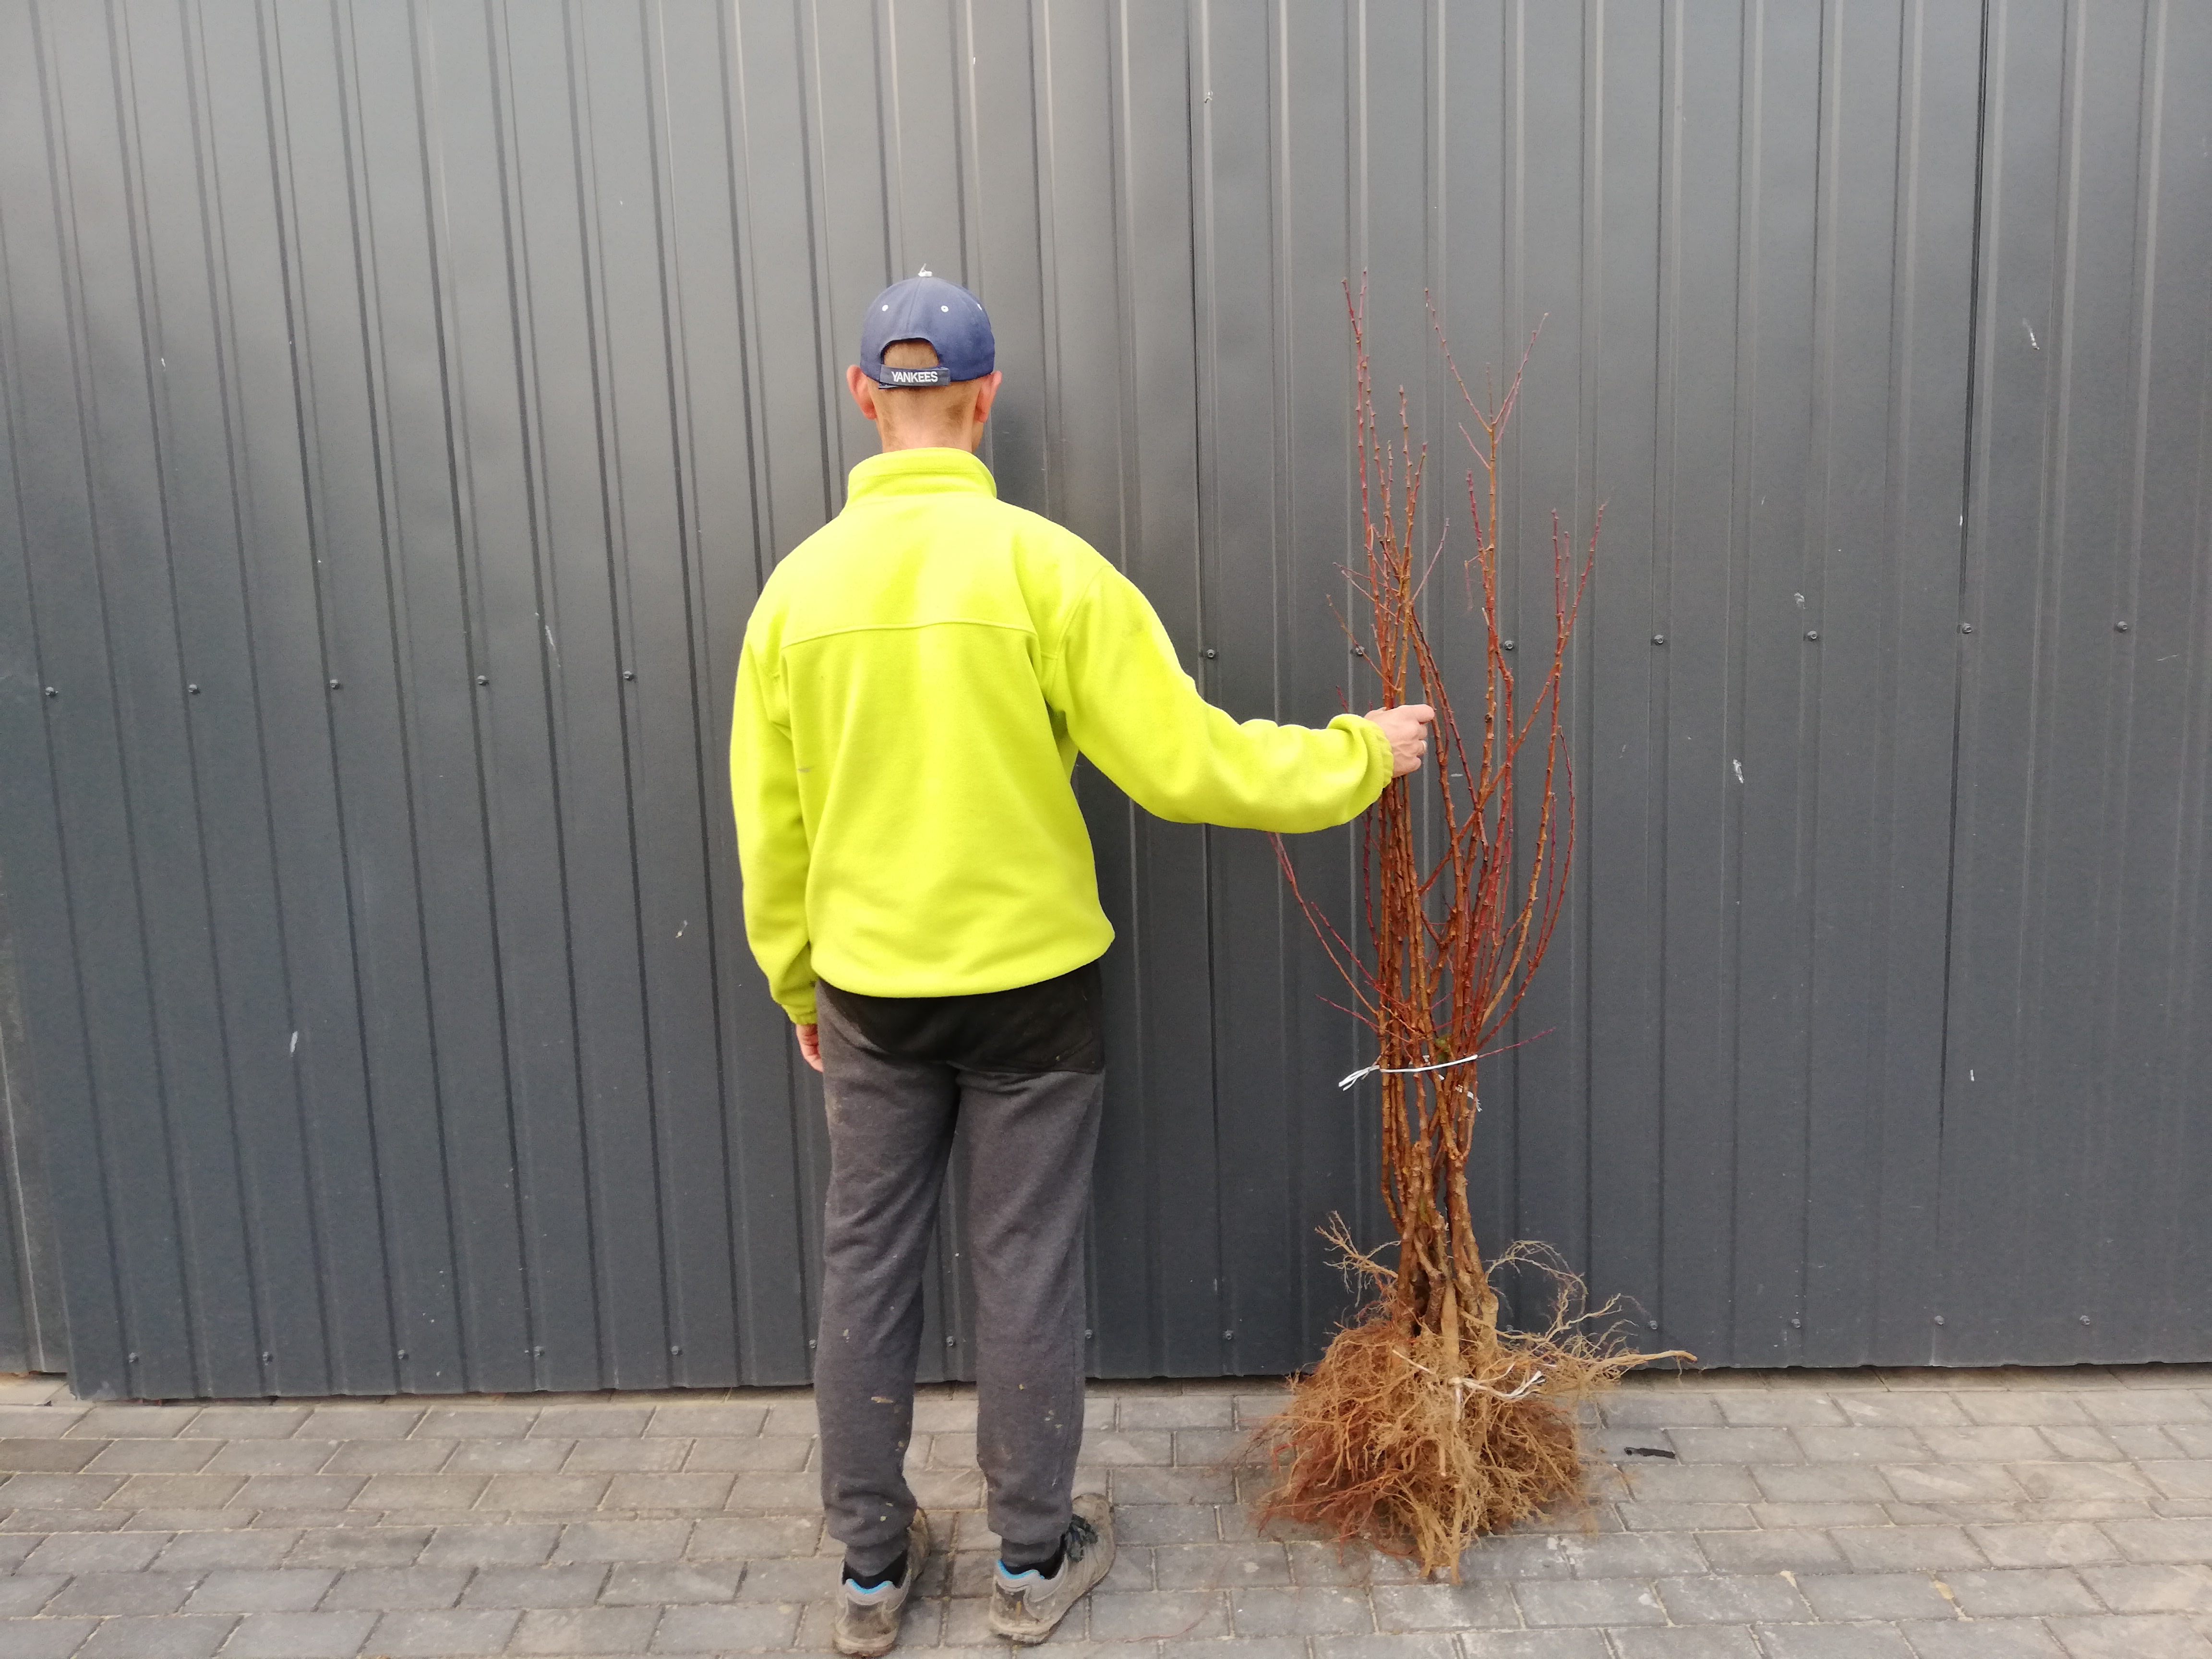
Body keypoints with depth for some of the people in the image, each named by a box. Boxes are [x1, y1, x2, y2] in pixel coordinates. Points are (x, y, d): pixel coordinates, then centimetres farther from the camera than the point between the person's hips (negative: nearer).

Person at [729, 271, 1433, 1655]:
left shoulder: (800, 582, -3)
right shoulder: (1044, 565, -14)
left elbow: (768, 824, 3)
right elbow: (1188, 764, -14)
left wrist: (795, 983, 17)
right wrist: (1359, 756, 2)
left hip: (868, 993, 3)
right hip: (1029, 985, -2)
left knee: (867, 1270, 15)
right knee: (1027, 1275, 12)